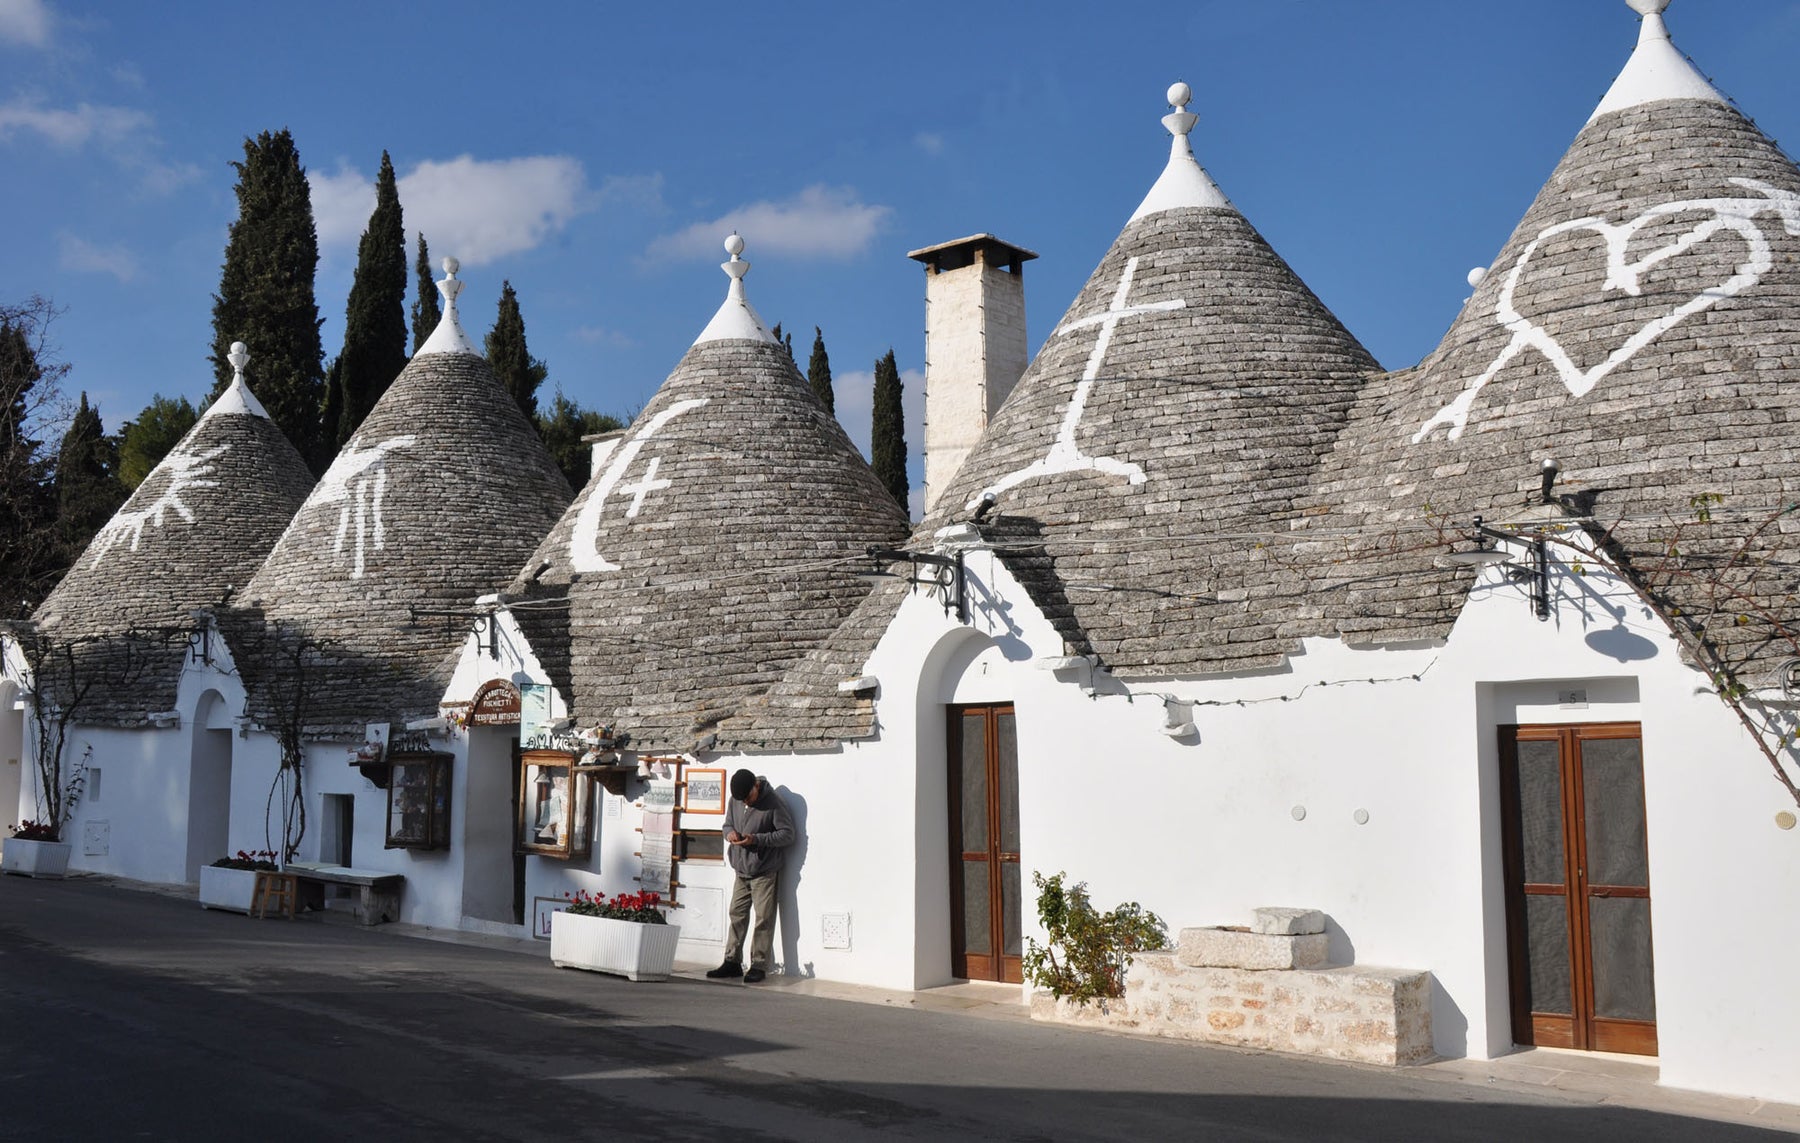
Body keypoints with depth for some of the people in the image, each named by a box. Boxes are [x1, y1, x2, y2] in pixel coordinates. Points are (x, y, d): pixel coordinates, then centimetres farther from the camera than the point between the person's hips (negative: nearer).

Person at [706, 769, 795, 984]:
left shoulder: (773, 803, -13)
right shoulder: (735, 801, 5)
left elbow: (787, 834, -12)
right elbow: (728, 824, 18)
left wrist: (756, 839, -21)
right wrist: (729, 833, -7)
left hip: (765, 873, -6)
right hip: (741, 871, 6)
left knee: (763, 920, -3)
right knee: (737, 915, 8)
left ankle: (759, 966, 3)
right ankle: (732, 962, 16)